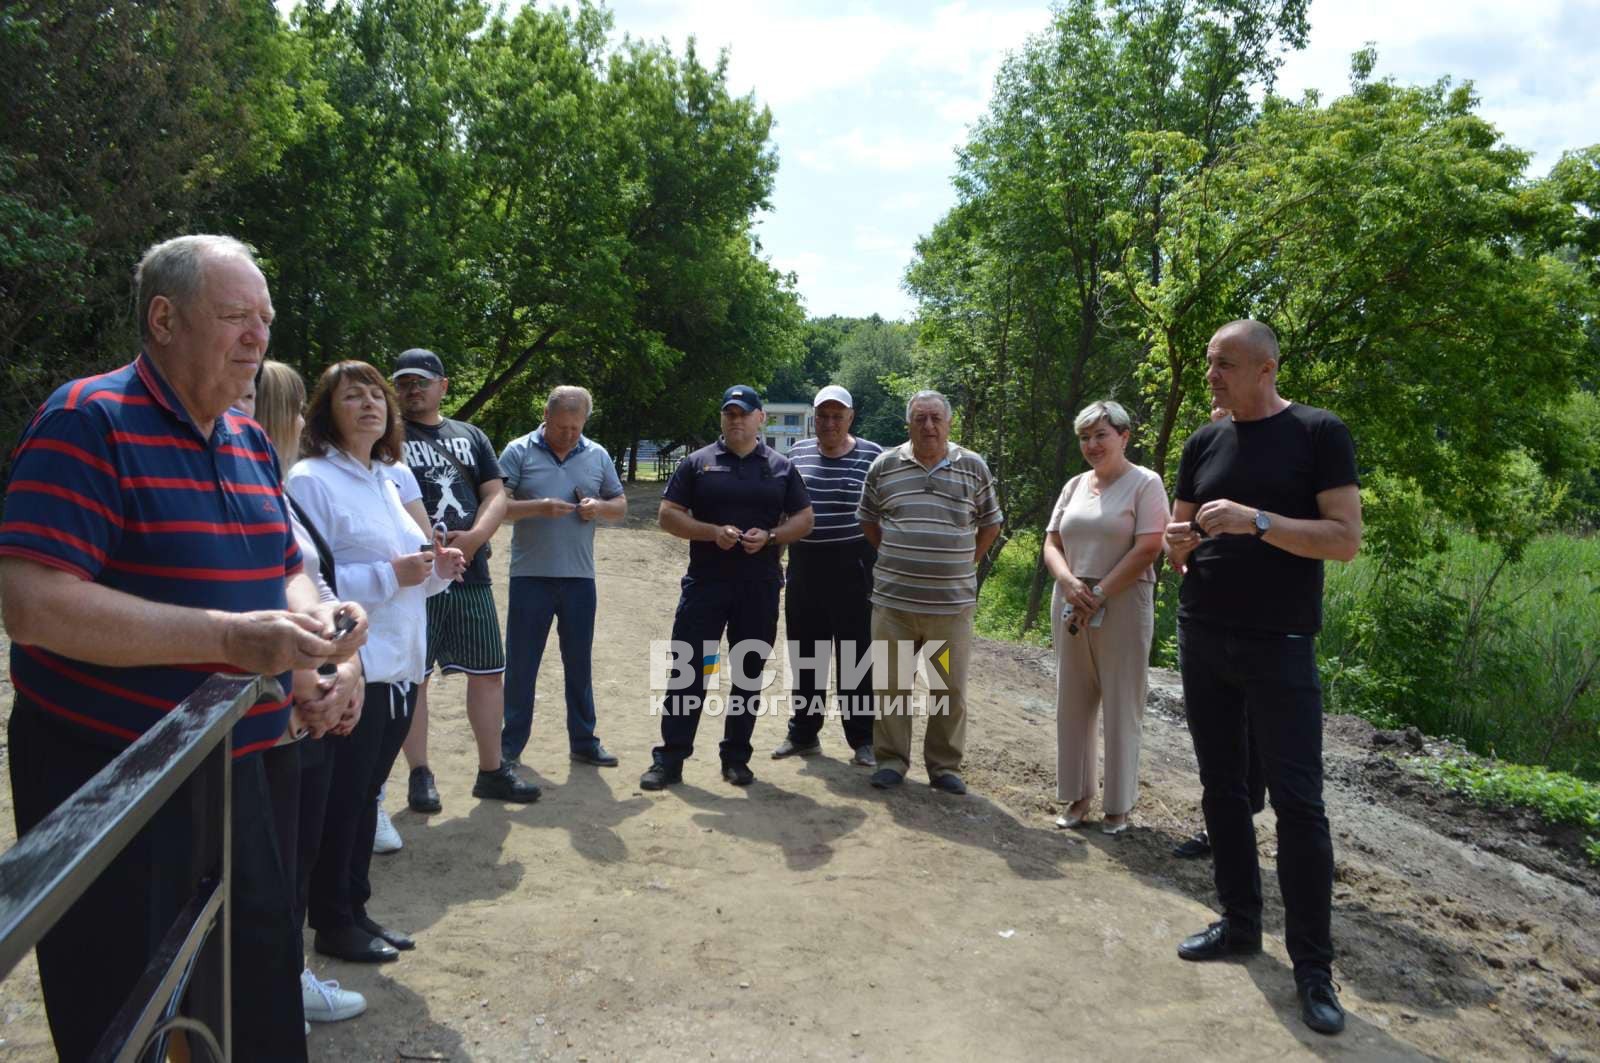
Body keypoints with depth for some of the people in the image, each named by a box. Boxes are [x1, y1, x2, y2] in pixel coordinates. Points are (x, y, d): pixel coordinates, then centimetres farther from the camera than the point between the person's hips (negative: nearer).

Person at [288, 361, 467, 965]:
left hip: (400, 667, 8)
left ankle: (354, 910, 30)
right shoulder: (312, 480, -11)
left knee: (365, 795, 17)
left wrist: (437, 569, 2)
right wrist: (389, 576, -22)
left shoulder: (393, 479, 14)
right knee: (340, 800, 4)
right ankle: (331, 924, 20)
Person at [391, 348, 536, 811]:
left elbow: (496, 494, 8)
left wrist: (474, 538, -11)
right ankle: (420, 775, 16)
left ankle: (491, 770, 20)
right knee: (413, 677, 2)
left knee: (489, 672, 8)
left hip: (471, 576, 4)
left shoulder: (470, 435, 15)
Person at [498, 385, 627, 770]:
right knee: (521, 664, 5)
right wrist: (538, 507, -23)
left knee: (579, 664, 11)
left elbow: (620, 506, 13)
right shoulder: (518, 452, -3)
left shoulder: (597, 456, 8)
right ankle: (509, 745, 16)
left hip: (579, 578, 3)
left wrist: (599, 507, -9)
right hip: (530, 577, -3)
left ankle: (584, 742, 22)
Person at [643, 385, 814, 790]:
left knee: (749, 674, 8)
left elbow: (804, 518, 8)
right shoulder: (697, 462, 4)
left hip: (759, 588, 2)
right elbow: (668, 514, 1)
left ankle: (736, 757, 21)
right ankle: (669, 759, 4)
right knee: (687, 669, -3)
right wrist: (712, 532, -15)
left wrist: (769, 536, -12)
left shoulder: (781, 467, 8)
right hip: (704, 583, -1)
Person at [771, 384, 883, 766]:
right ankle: (803, 734, 25)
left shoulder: (872, 456, -4)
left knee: (856, 656, 2)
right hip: (803, 565, 4)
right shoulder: (798, 453, 7)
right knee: (804, 654, 12)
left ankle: (863, 740, 14)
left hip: (852, 566, -4)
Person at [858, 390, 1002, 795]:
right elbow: (868, 521, 15)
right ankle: (891, 760, 22)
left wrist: (965, 563, 9)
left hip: (952, 601, 0)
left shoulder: (975, 468, 4)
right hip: (894, 599, 0)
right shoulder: (884, 466, 4)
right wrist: (896, 559, 11)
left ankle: (945, 766, 21)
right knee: (891, 683, 7)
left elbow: (990, 524, 13)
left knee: (951, 688, 7)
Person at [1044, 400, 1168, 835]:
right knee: (1072, 703, 9)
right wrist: (1068, 582, -11)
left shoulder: (1145, 483, -5)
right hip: (1070, 607, 6)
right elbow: (1052, 544, 10)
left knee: (1121, 707, 2)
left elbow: (1147, 549, -13)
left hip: (1122, 608, -5)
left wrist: (1097, 595, -16)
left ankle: (1118, 804, 15)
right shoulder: (1075, 485, 13)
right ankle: (1078, 795, 22)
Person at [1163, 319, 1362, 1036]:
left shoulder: (1318, 435, -4)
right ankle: (1240, 924, 24)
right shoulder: (1204, 443, 10)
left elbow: (1346, 539, -11)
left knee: (1297, 800, -5)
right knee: (1222, 787, 11)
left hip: (1278, 646, -5)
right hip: (1202, 640, 6)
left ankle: (1313, 965, 5)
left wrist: (1256, 520, -23)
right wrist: (1179, 542, -8)